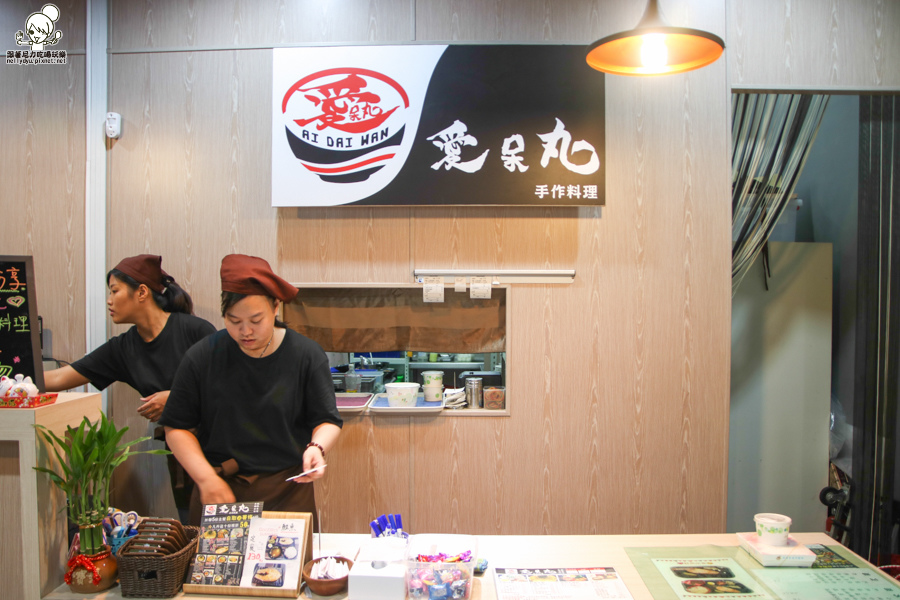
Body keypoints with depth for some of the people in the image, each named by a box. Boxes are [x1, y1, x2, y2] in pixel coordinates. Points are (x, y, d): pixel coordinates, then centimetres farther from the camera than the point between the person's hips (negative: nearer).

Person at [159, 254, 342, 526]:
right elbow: (176, 427, 2)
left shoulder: (307, 355, -4)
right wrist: (206, 478, -8)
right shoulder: (201, 358, -3)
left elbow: (327, 420, 0)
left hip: (288, 490, 0)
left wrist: (316, 447, -21)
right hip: (219, 487, 1)